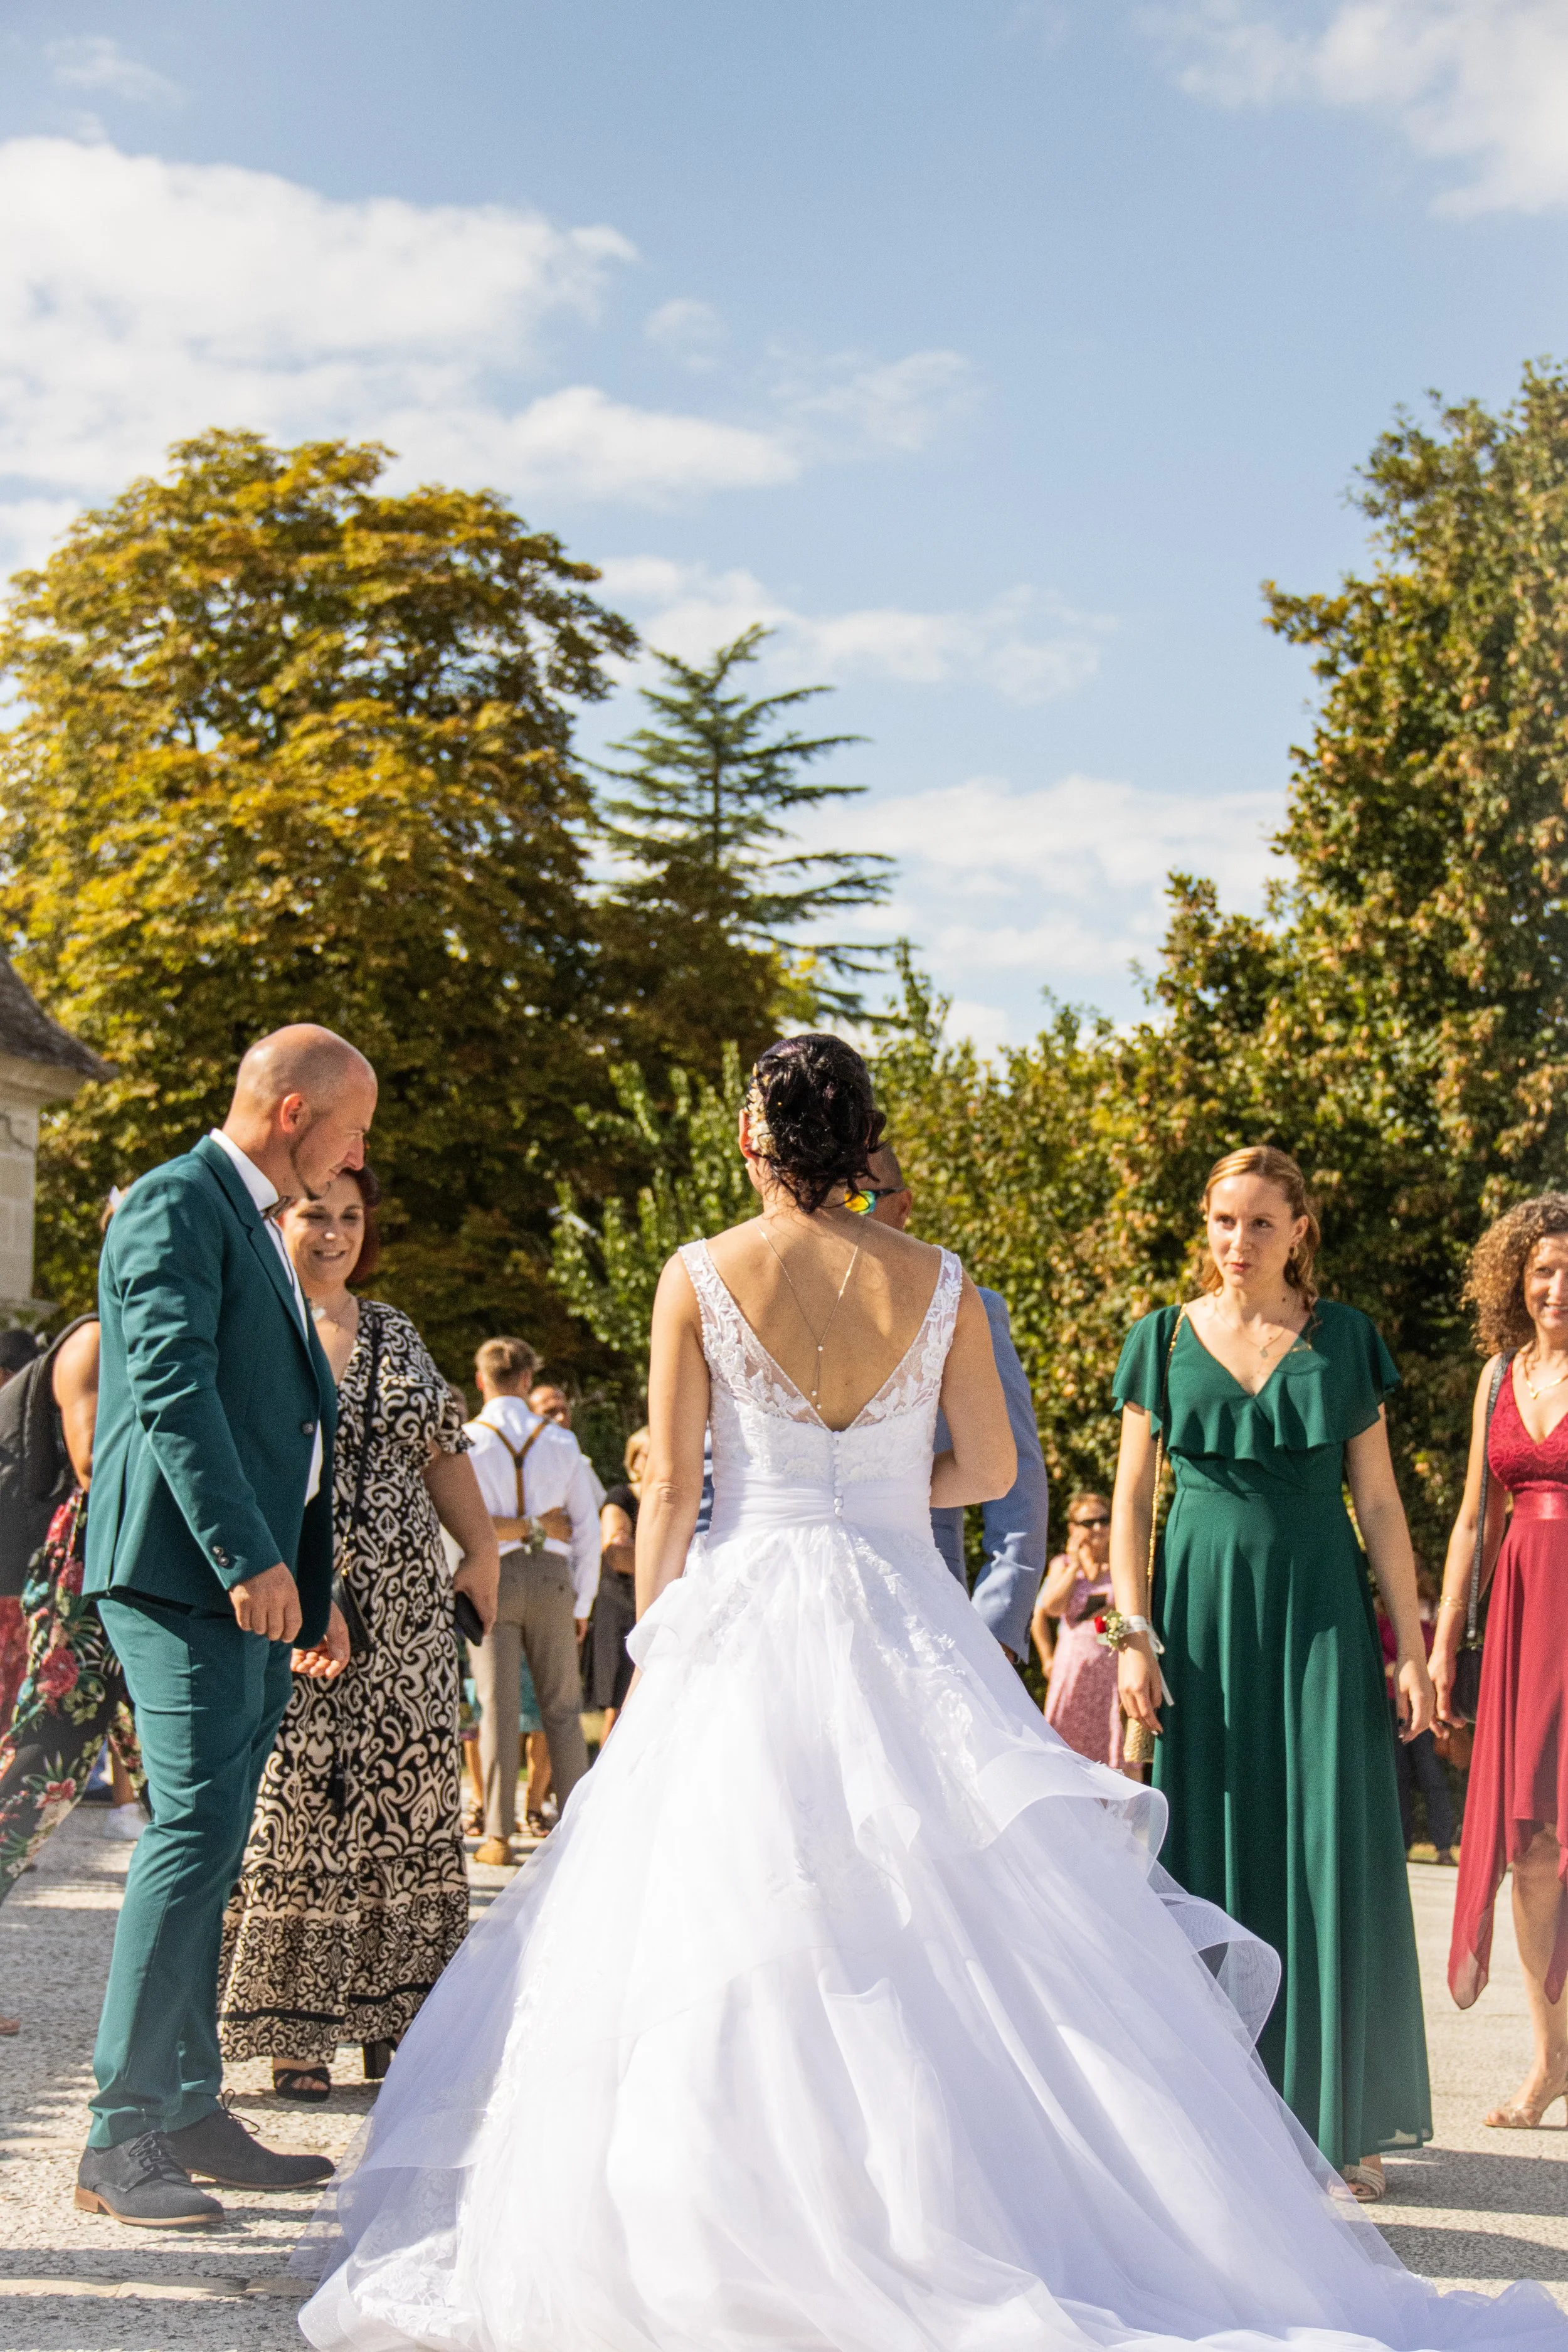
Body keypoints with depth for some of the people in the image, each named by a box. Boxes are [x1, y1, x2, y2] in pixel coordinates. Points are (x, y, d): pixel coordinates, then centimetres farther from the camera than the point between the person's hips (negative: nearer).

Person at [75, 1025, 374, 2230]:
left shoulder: (255, 1223, 23)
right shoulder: (177, 1203, -9)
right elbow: (173, 1387, -20)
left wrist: (307, 1584, 24)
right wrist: (247, 1556, -26)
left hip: (251, 1578, 10)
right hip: (183, 1569, -10)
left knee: (209, 1846, 11)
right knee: (195, 1830, -13)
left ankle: (191, 2114, 17)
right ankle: (121, 2138, -10)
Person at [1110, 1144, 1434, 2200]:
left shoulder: (1344, 1339, 5)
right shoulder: (1164, 1339, 6)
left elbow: (1379, 1502, 6)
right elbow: (1131, 1498, 7)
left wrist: (1411, 1646, 1)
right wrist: (1136, 1633, -3)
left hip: (1321, 1609, 0)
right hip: (1205, 1607, 0)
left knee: (1336, 1853, -4)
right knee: (1215, 1853, 2)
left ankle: (1349, 2117, 5)